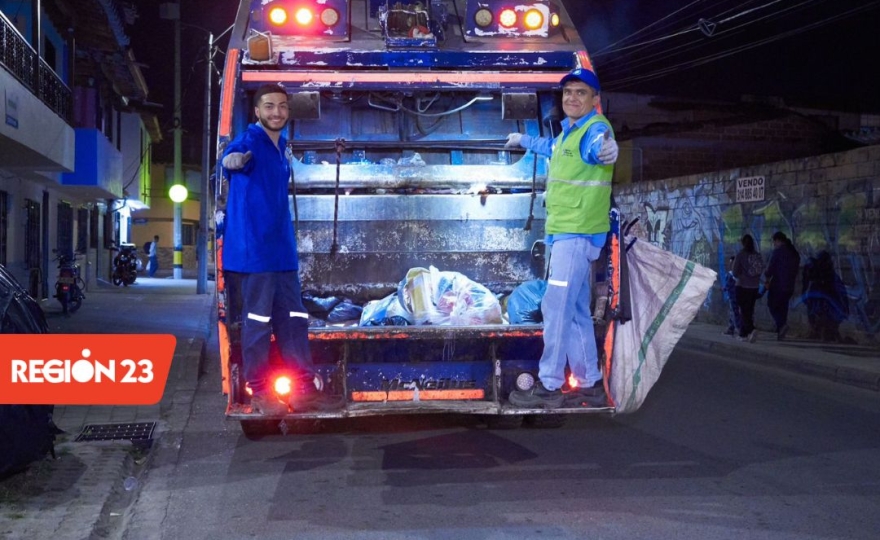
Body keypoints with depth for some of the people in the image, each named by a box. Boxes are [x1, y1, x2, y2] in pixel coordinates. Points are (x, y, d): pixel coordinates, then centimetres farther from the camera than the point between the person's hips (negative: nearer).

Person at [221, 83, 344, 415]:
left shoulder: (282, 146, 15)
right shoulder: (250, 142, -11)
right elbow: (233, 156, -35)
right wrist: (233, 159, -57)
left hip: (282, 249, 8)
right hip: (254, 248, -8)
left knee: (293, 320, 11)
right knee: (258, 319, -3)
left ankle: (304, 389, 19)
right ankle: (260, 392, 7)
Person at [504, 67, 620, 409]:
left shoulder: (595, 129, -13)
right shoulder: (568, 132, 17)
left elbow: (599, 147, -36)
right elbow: (551, 148, 40)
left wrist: (607, 152, -58)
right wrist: (524, 140, 55)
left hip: (577, 234, -10)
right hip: (565, 232, 10)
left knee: (557, 308, -9)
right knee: (576, 312, 14)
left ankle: (549, 386, -3)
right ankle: (590, 384, 21)